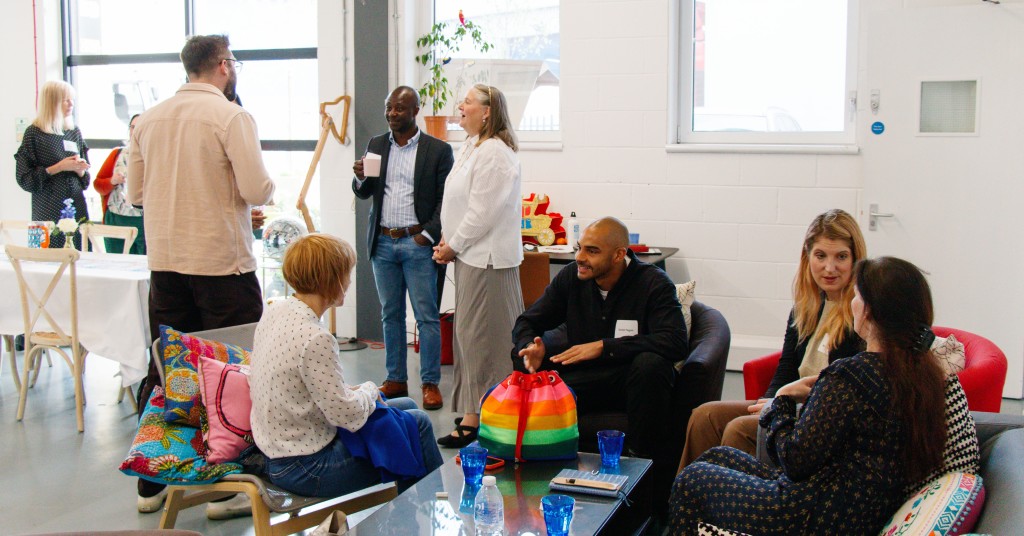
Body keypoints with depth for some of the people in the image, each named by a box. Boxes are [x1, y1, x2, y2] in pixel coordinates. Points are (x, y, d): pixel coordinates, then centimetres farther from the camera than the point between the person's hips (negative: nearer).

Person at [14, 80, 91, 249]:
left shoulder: (74, 132, 12)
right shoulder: (35, 133, -3)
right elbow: (24, 178, -6)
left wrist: (80, 169, -3)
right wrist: (59, 167, -12)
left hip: (77, 206, 4)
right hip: (49, 212, -4)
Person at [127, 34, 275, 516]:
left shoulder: (149, 119, 8)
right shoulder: (231, 116, -10)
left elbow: (135, 192, 13)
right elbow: (258, 190, -16)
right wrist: (264, 187, 6)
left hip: (164, 262, 6)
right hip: (221, 261, -6)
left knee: (163, 371, 13)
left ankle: (152, 482, 22)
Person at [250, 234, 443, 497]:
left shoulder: (275, 310, -1)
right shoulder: (315, 339, -29)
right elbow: (347, 415, -23)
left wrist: (352, 390, 2)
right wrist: (369, 390, -4)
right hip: (306, 469, -9)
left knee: (406, 405, 20)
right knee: (417, 422, 2)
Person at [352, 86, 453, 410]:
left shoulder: (438, 150, -1)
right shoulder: (376, 146, 12)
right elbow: (364, 194, 14)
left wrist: (428, 235, -12)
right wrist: (361, 178, -8)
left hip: (417, 243, -4)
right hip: (383, 242, 4)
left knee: (427, 316, -3)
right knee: (390, 314, 10)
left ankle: (430, 383, 4)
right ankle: (396, 380, 18)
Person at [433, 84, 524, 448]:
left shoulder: (494, 153, -17)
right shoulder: (471, 148, 17)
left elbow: (482, 212, -20)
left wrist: (453, 245, -11)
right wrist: (448, 239, 9)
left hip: (487, 258, -10)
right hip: (470, 254, 10)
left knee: (480, 335, -6)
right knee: (470, 333, 14)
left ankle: (476, 418, -1)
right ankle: (472, 411, 24)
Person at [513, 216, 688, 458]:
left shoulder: (654, 282, -11)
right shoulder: (571, 276, 1)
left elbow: (676, 343, -25)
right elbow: (526, 323, 10)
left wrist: (603, 347, -28)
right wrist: (530, 347, -17)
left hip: (634, 380, -2)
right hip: (585, 379, 2)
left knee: (651, 363, -36)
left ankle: (638, 457, -21)